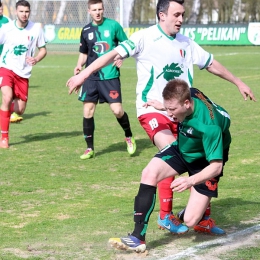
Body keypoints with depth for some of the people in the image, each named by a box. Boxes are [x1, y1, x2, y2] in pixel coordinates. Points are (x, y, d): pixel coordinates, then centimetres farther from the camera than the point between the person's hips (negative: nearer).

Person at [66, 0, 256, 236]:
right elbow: (115, 54, -14)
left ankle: (203, 218, 12)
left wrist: (238, 83, 28)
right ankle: (166, 215, -12)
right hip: (152, 109, -6)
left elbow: (212, 64, 22)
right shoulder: (145, 38, -8)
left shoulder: (186, 43, 10)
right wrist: (84, 74, -22)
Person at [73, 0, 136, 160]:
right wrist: (79, 65, -1)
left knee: (117, 110, -8)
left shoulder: (113, 25, -3)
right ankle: (90, 148, 11)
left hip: (110, 76, -3)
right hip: (91, 76, 3)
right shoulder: (86, 31, 7)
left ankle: (129, 137, 20)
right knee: (88, 111, -1)